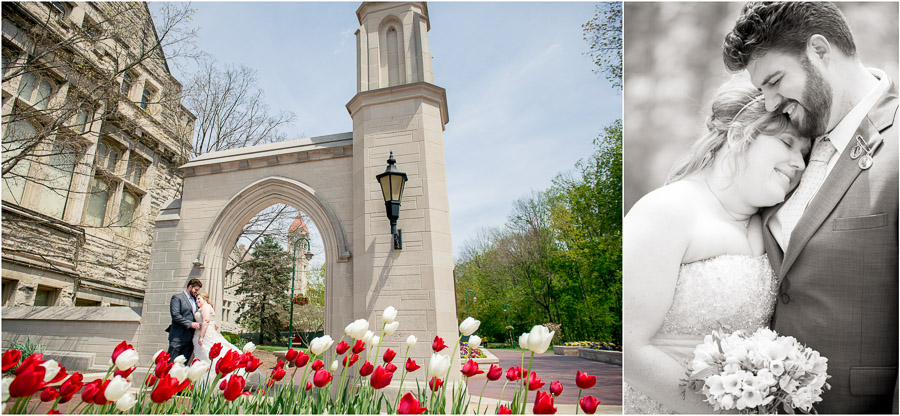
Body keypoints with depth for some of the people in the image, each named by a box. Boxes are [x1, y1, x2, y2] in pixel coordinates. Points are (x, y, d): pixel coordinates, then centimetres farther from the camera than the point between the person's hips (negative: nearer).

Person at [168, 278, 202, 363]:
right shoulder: (177, 297, -1)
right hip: (178, 337, -6)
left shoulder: (195, 300, 20)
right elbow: (175, 315, -12)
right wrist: (190, 324, -17)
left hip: (190, 338, 6)